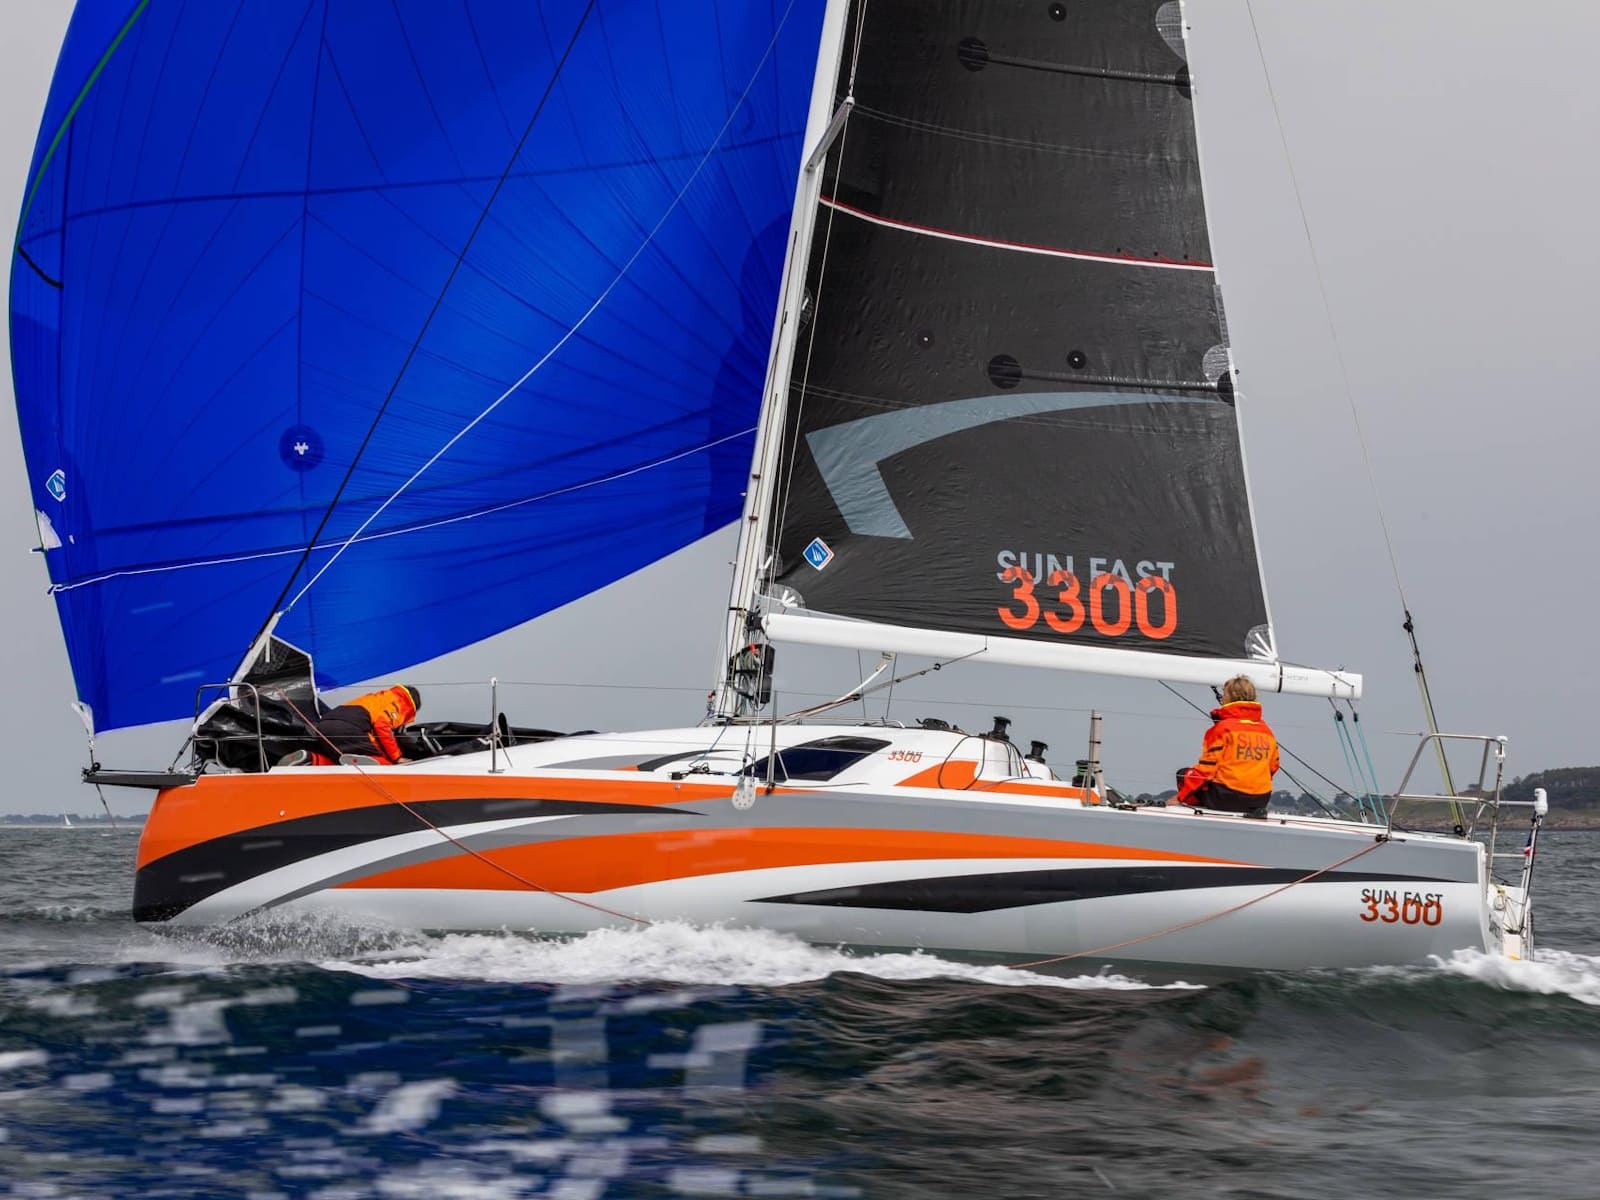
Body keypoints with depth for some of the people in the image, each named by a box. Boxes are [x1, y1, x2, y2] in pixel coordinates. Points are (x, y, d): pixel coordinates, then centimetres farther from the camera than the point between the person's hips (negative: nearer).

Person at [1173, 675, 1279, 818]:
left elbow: (1206, 769, -9)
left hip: (1227, 797, -6)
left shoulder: (1222, 728, -8)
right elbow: (1273, 767, 17)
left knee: (1184, 774, 15)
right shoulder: (1267, 731, 10)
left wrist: (1179, 797, -3)